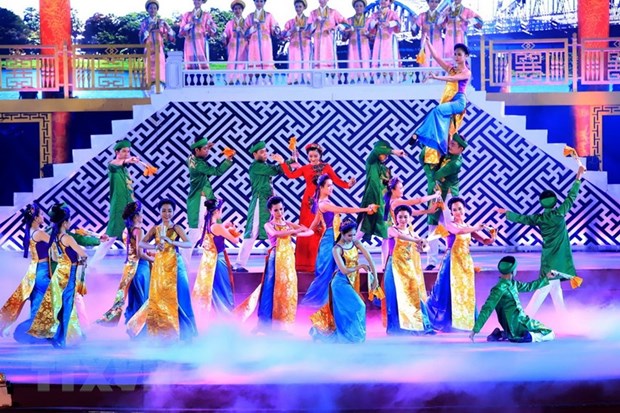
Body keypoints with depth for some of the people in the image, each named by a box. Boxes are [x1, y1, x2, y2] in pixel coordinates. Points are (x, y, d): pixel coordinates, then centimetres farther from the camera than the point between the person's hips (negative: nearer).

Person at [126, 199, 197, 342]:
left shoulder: (177, 228, 1)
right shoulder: (155, 229, 9)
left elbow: (189, 244, -11)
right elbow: (141, 243, 2)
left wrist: (171, 242, -24)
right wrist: (154, 247, -16)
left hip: (175, 265, -2)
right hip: (159, 265, 3)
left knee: (176, 297, -4)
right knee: (158, 298, 1)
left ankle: (180, 332, 3)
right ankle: (160, 332, 10)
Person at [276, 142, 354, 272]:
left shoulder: (326, 167, 5)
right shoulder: (305, 168, 8)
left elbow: (337, 180, 3)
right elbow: (291, 175, -1)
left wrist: (348, 184, -13)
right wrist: (282, 163, -2)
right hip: (308, 201, 1)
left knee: (320, 231, -2)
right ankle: (304, 263, 4)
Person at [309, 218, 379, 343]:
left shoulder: (356, 243, -2)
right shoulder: (337, 249, -17)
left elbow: (369, 259, -8)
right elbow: (344, 270, -22)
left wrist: (375, 278, -16)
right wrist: (361, 266, -13)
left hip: (352, 282, 6)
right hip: (341, 282, -6)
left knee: (344, 311, 12)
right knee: (357, 307, -12)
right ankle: (351, 337, 0)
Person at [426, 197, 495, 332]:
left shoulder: (468, 227, 12)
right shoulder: (450, 224, -4)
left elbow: (485, 241, 7)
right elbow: (458, 231, -27)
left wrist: (492, 237, -14)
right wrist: (476, 228, -37)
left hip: (466, 262, 5)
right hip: (452, 261, -5)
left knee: (466, 292, 5)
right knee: (449, 290, -3)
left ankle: (465, 322, 13)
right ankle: (446, 323, 9)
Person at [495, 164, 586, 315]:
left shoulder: (539, 219, 1)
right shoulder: (559, 214, -12)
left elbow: (521, 218, 14)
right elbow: (571, 196, -11)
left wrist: (505, 212, 29)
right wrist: (579, 176, -6)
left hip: (548, 257, 6)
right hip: (558, 257, -6)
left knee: (554, 285, 13)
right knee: (545, 287, -5)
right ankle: (527, 315, -9)